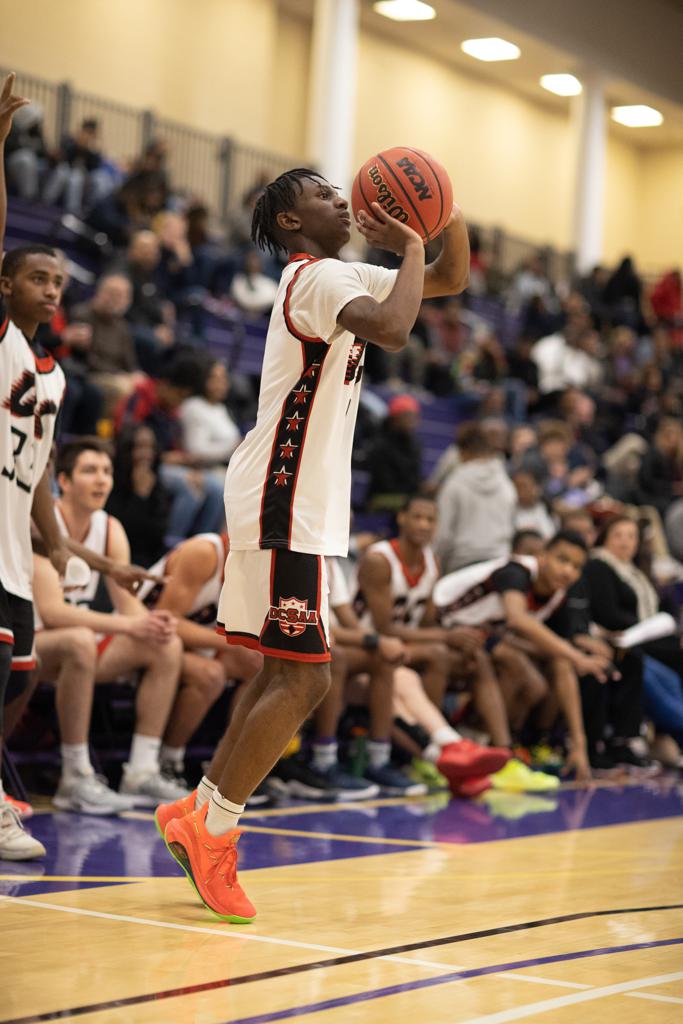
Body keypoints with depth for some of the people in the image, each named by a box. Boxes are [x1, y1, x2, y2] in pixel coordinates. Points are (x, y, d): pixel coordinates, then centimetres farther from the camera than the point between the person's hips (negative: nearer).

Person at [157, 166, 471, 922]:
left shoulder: (342, 276, 18)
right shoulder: (318, 277, -12)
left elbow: (452, 279, 24)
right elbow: (391, 329, -33)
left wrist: (448, 215, 5)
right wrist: (410, 246, -17)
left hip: (297, 505, 10)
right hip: (285, 507, -10)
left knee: (287, 673, 14)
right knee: (304, 678, -10)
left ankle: (203, 814, 19)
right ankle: (213, 833, -4)